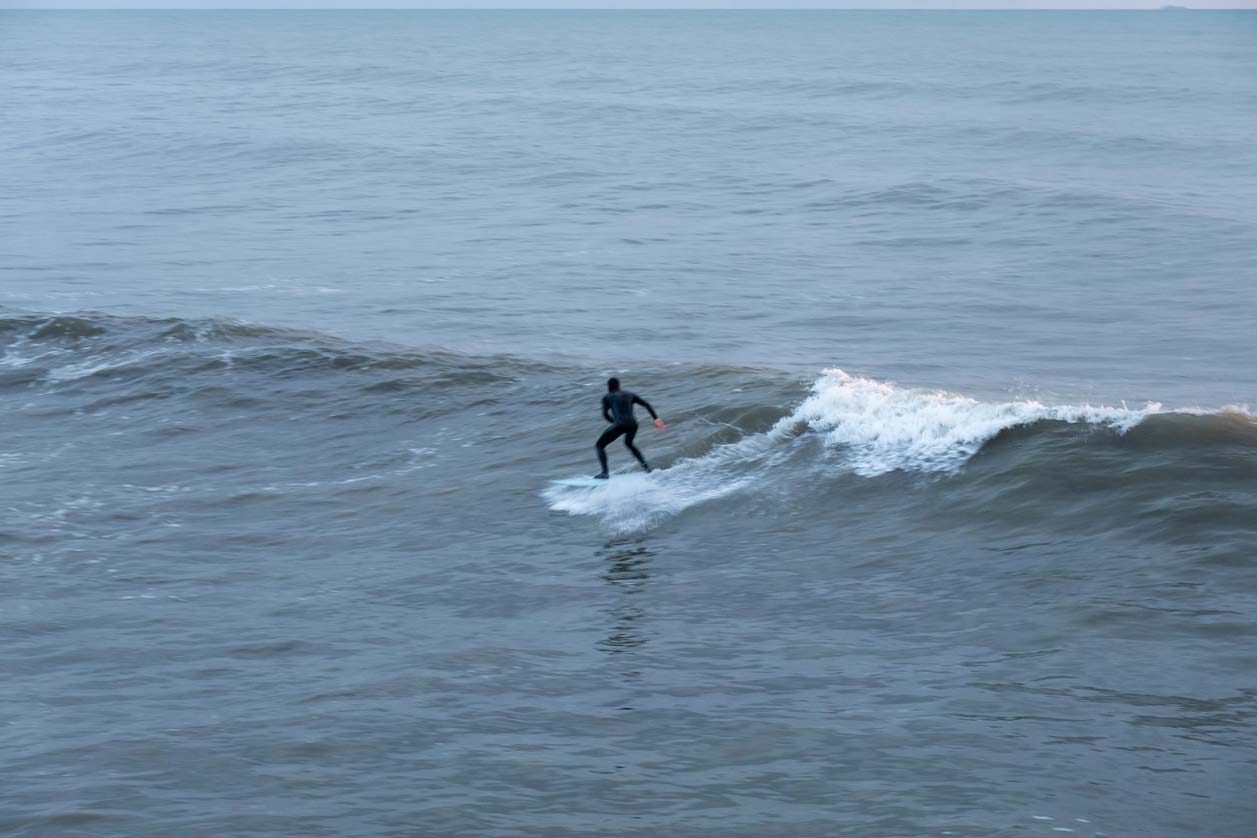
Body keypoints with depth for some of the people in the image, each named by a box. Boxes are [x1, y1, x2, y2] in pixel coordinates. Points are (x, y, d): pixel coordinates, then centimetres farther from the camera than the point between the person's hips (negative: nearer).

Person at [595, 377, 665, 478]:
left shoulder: (607, 397, 13)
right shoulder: (630, 395, 23)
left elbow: (605, 414, 3)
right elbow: (646, 404, 15)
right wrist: (656, 418, 10)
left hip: (619, 425, -5)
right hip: (633, 425, 5)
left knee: (600, 445, 12)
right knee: (628, 443, 36)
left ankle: (604, 473, -3)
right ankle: (645, 464, 20)